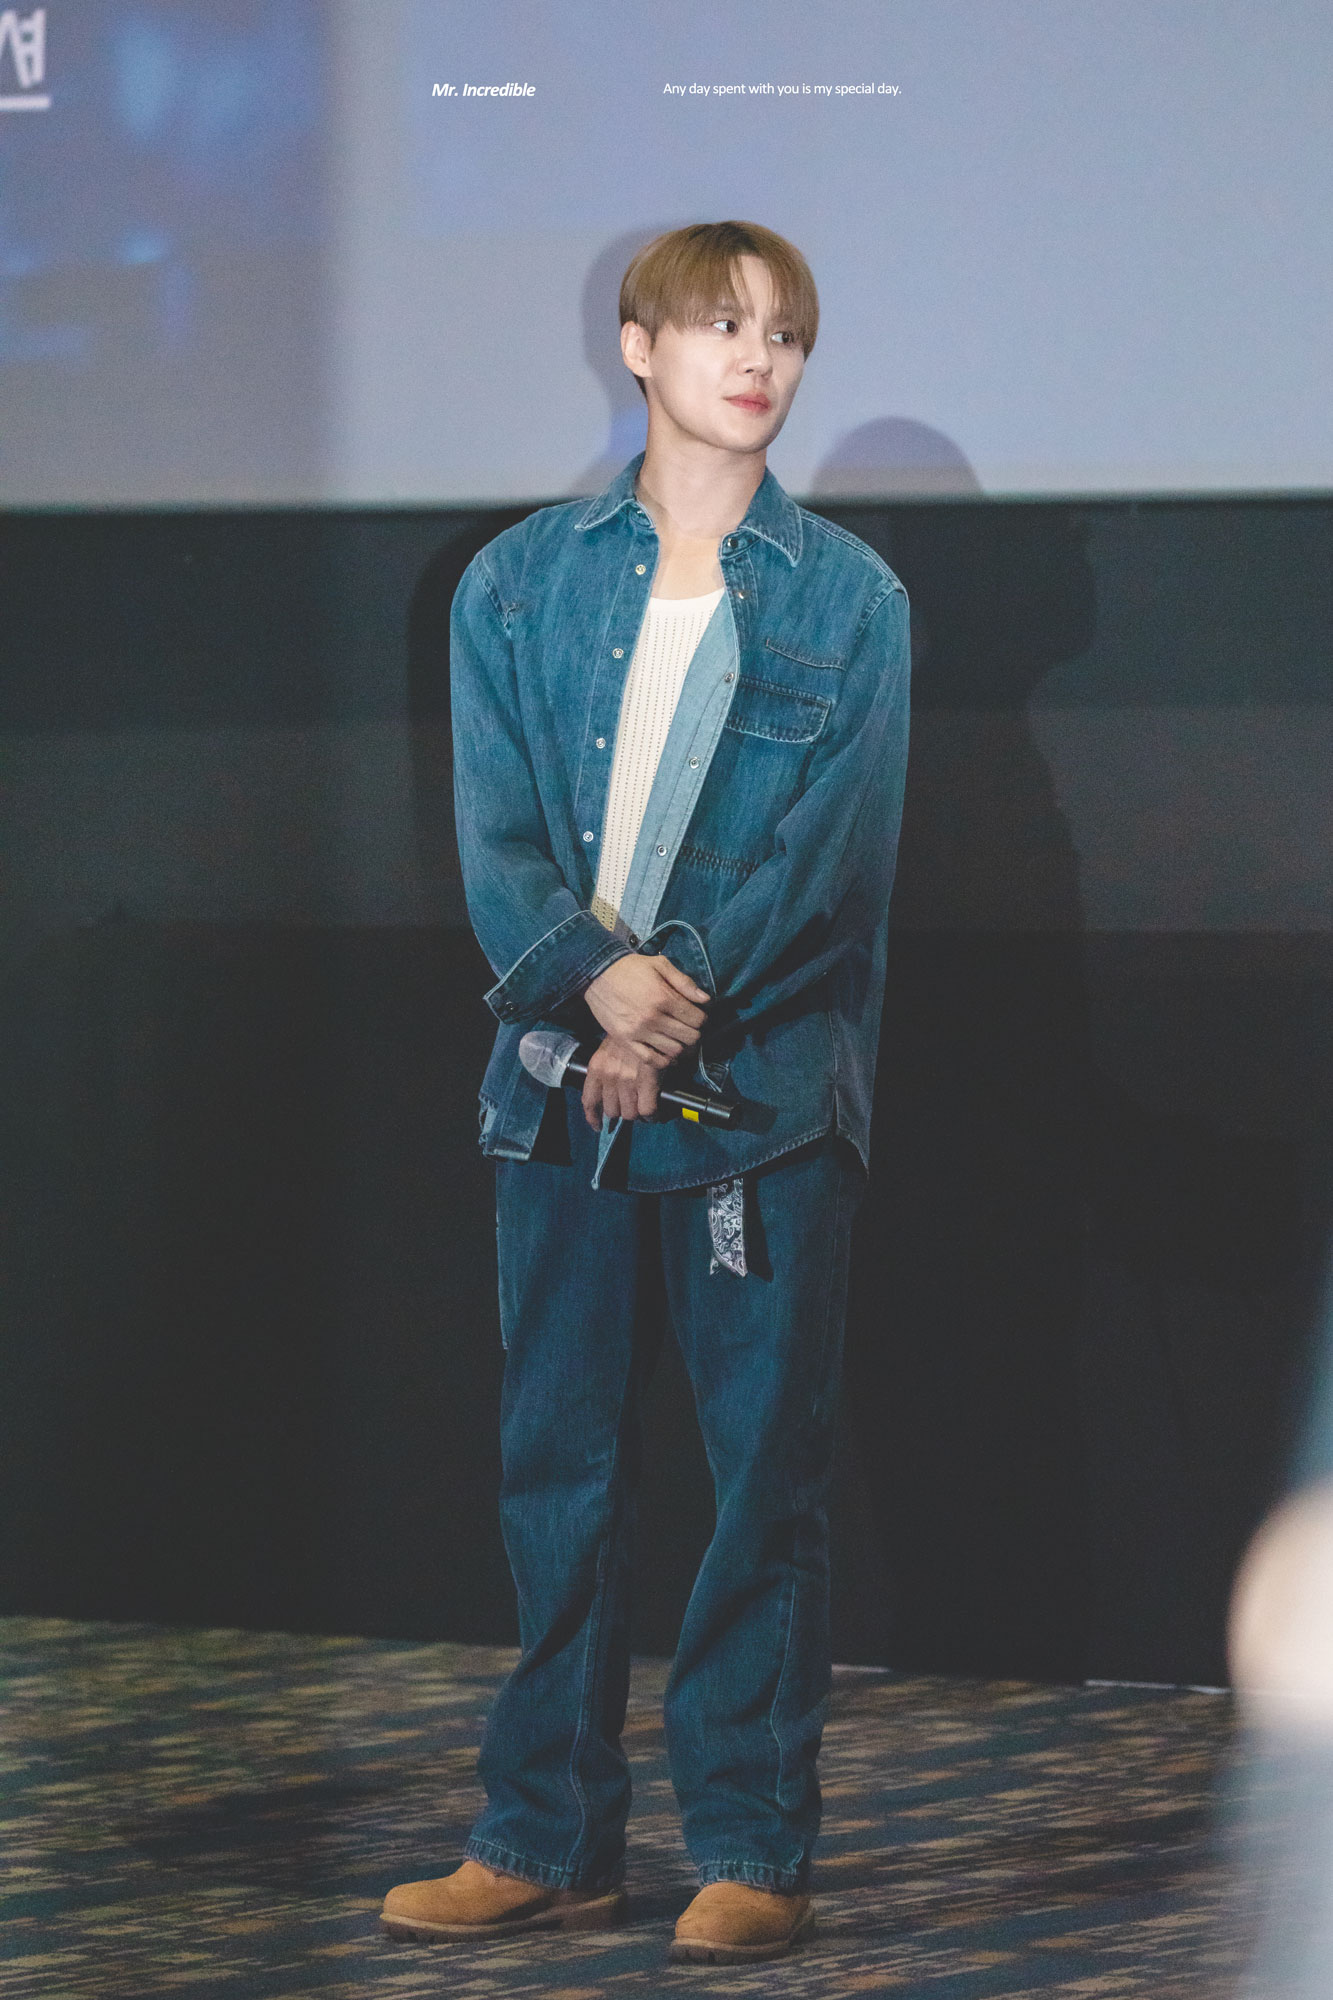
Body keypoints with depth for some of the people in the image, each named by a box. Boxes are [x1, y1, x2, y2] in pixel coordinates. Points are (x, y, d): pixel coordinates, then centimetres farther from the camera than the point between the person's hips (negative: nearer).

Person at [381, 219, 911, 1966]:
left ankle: (754, 1849, 6)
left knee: (768, 1473, 0)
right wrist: (596, 974, -18)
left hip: (769, 1088, -2)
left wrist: (681, 1013, -15)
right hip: (566, 1083, 2)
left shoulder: (848, 600, 4)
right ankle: (548, 1839, 14)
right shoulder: (521, 584, 9)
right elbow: (495, 826, 0)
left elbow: (835, 845, -5)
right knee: (559, 1471, 6)